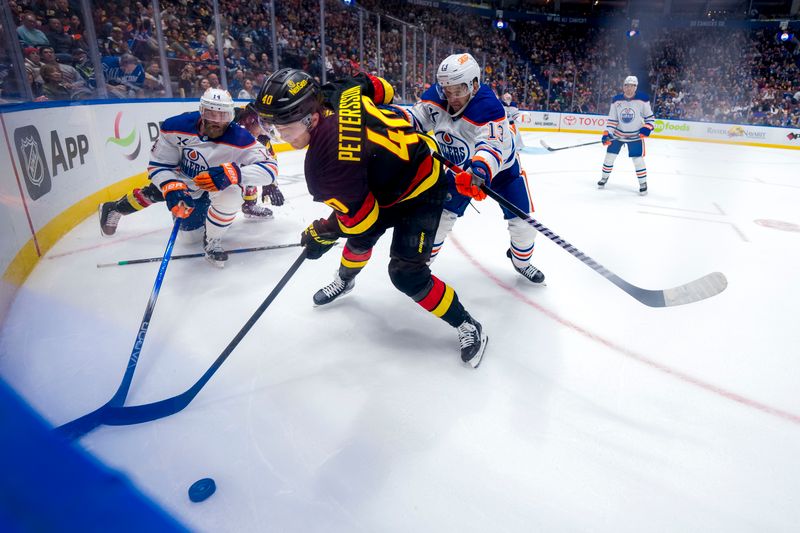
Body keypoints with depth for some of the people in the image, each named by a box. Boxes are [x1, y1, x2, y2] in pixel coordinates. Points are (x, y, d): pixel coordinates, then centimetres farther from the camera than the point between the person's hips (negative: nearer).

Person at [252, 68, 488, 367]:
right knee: (360, 238, 21)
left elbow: (361, 216, -24)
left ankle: (468, 327, 2)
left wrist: (322, 234, -7)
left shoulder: (328, 162, -35)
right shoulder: (335, 94, -13)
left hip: (421, 190, -9)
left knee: (406, 272, -14)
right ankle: (345, 280, 49)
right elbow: (378, 88, 5)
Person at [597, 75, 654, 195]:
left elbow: (649, 116, -3)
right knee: (610, 156, 4)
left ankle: (643, 183, 9)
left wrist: (647, 127, -19)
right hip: (618, 134, 2)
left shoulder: (642, 99, -12)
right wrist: (607, 133, -12)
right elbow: (612, 119, -3)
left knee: (638, 159, -6)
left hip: (636, 135, -2)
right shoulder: (616, 100, -7)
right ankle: (604, 178, 25)